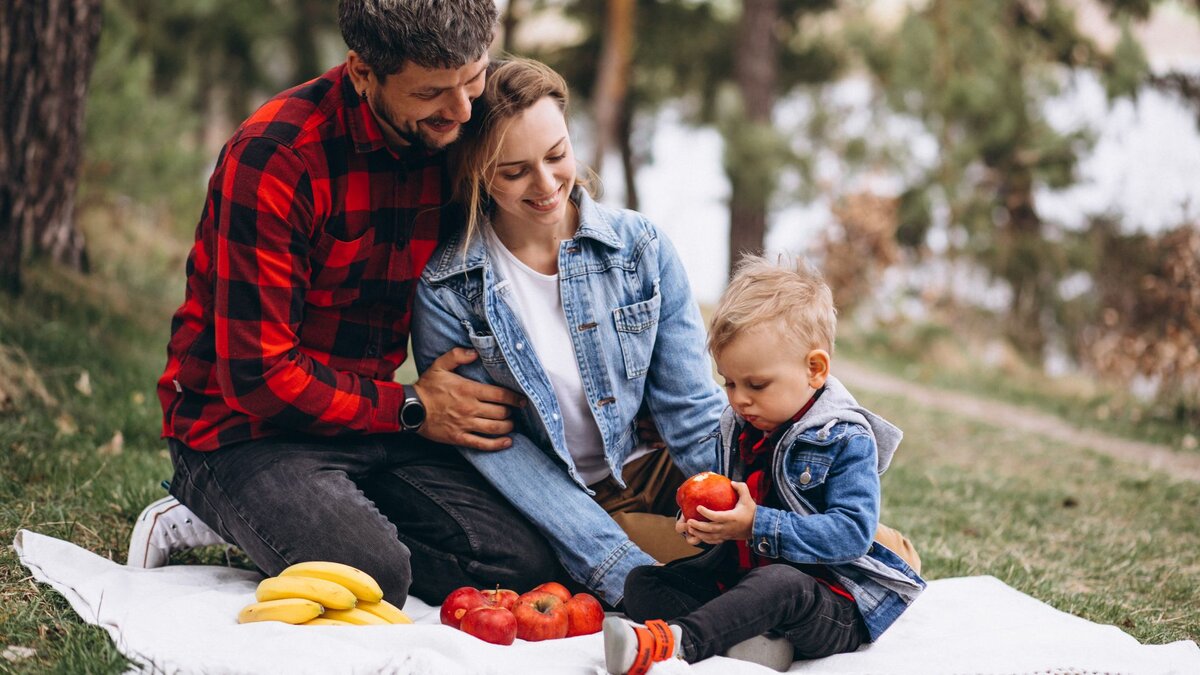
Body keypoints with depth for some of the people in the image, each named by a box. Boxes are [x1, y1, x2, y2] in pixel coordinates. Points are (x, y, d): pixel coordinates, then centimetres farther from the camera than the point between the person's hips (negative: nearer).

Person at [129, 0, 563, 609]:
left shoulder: (452, 135, -1)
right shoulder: (274, 158, -22)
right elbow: (256, 374, -21)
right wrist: (411, 409, -12)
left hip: (378, 420, 6)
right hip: (244, 428, -6)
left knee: (526, 568, -13)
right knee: (374, 578, -30)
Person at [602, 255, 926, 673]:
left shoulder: (846, 439, -12)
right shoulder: (737, 429, 10)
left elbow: (852, 533, -22)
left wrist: (757, 526, -28)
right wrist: (701, 524, -4)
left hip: (836, 606, -8)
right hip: (741, 574, 8)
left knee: (778, 583, -40)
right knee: (642, 583, -7)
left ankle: (673, 640, -54)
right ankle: (745, 637, -35)